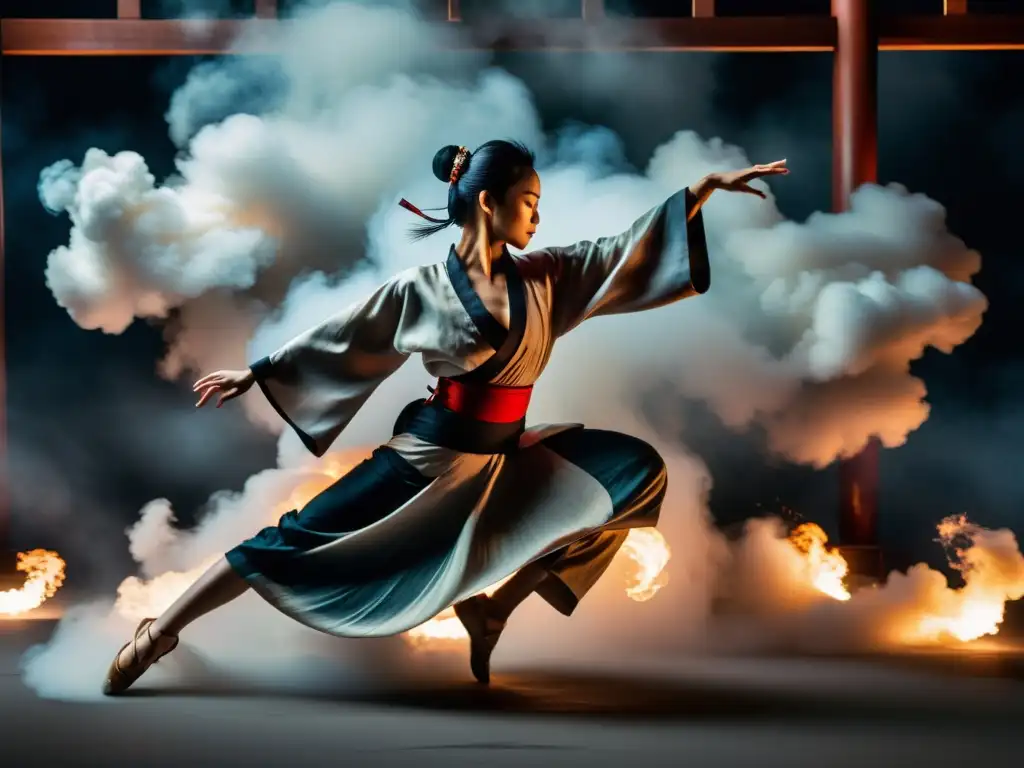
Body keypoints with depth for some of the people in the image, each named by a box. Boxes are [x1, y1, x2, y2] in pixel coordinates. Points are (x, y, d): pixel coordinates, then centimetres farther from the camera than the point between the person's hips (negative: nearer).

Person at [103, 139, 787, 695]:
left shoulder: (545, 280, 4)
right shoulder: (423, 291, -6)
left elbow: (624, 252, 3)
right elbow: (336, 338, 3)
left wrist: (706, 188, -3)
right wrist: (255, 374, 7)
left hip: (504, 462, 5)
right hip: (426, 458, -5)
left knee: (637, 471, -8)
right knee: (297, 544, -10)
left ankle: (495, 605, -3)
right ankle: (158, 633, 5)